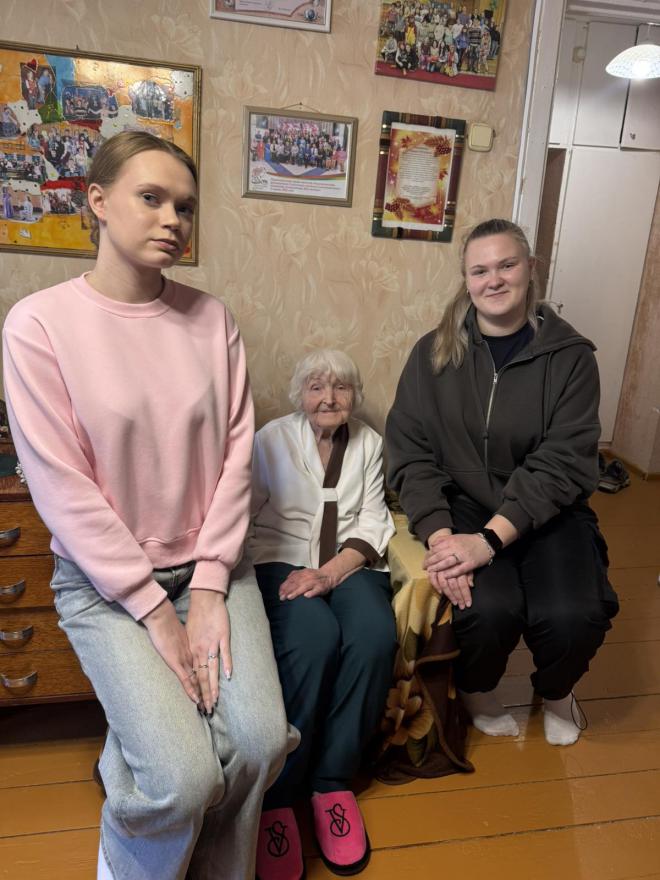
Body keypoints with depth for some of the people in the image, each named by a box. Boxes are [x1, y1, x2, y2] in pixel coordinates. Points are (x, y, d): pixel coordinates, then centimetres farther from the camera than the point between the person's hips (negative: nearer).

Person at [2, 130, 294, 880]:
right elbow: (61, 486, -12)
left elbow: (236, 455, -1)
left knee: (260, 741, -13)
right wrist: (155, 614, -13)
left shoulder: (209, 318, 2)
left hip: (210, 565, 3)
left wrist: (208, 588, -8)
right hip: (103, 577, -3)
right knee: (183, 776, -17)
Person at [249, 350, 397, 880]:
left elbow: (372, 522, 4)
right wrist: (296, 573, -18)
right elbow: (247, 518, -2)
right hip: (282, 561, -3)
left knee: (375, 635, -28)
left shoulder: (368, 443, 13)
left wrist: (330, 572, -13)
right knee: (315, 638, -33)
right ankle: (277, 795, -16)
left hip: (350, 564, 3)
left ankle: (334, 781, -11)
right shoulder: (272, 440, 4)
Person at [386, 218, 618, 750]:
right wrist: (439, 536, -19)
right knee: (490, 609, -27)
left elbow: (563, 462, -12)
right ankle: (477, 691, 12)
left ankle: (555, 691, 17)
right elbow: (410, 452, -5)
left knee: (574, 618, -23)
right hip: (462, 505, 0)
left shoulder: (569, 355, -3)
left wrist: (490, 540, -23)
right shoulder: (434, 353, 0)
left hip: (546, 511, 1)